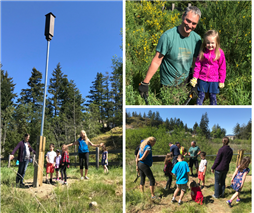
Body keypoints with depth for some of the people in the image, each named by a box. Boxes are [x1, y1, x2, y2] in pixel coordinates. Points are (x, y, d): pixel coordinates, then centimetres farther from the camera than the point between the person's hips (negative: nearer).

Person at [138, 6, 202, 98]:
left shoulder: (197, 39, -5)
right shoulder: (168, 36, -21)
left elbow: (196, 61, 6)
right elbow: (156, 62, -18)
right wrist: (145, 83, -16)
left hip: (186, 82, 5)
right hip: (167, 85, -5)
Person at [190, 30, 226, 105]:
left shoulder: (220, 53, -8)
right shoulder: (202, 52, -4)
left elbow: (222, 68, -2)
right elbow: (197, 65, 1)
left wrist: (221, 81, 0)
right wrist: (195, 77, -4)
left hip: (214, 80, -1)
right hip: (202, 78, 1)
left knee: (213, 96, 9)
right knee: (201, 95, 9)